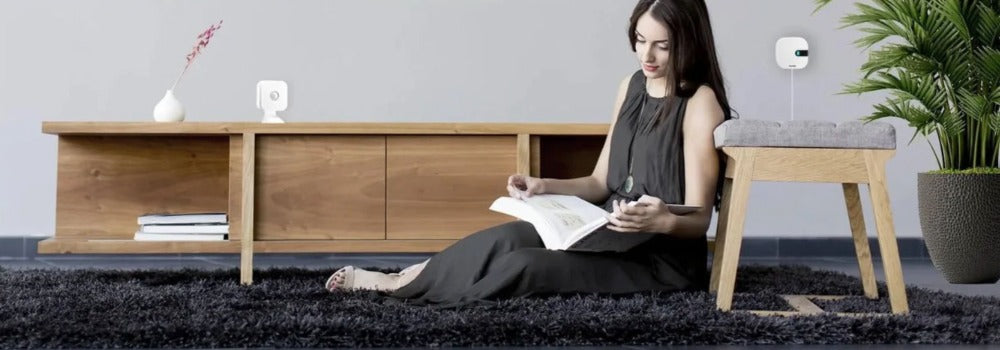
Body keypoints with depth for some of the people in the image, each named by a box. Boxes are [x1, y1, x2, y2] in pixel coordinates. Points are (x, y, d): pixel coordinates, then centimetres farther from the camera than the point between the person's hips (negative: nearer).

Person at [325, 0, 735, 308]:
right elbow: (601, 183, 12)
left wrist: (664, 220, -38)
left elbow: (698, 219, -16)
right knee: (507, 238, -19)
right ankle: (395, 278, -9)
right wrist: (542, 186, -5)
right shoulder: (633, 85, 9)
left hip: (665, 256, -7)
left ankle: (400, 287, -10)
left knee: (522, 265, -25)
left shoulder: (700, 102, -13)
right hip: (610, 234, 7)